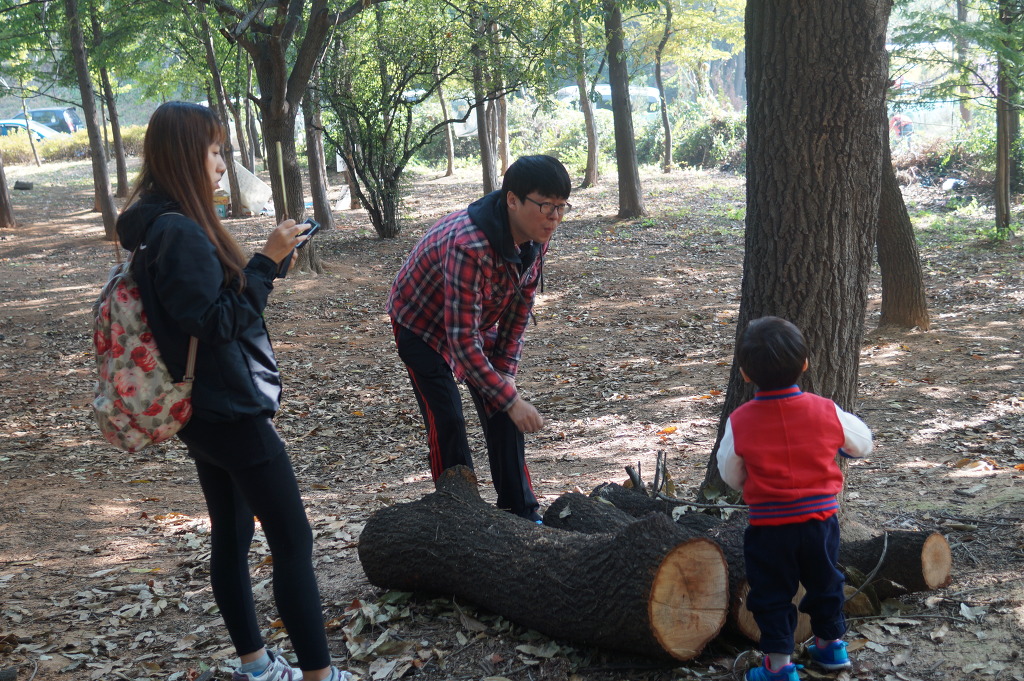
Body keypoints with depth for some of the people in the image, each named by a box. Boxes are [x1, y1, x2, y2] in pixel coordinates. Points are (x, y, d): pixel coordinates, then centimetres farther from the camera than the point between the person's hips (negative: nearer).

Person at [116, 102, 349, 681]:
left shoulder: (160, 225, 9)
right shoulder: (179, 231, -21)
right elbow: (218, 322, -21)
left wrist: (268, 261, 6)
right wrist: (267, 262, -20)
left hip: (207, 409, 10)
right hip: (233, 414, -10)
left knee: (232, 535, 16)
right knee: (293, 541, -3)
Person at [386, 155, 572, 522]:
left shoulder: (535, 236, -18)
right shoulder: (469, 246, -41)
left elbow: (520, 307, -4)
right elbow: (462, 340, -38)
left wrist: (505, 371, -7)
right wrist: (511, 399, -37)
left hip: (477, 320, 7)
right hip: (424, 323, -6)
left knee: (501, 414, 3)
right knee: (446, 422, -11)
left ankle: (521, 512, 13)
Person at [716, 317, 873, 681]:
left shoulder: (739, 422, -14)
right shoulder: (826, 412, -10)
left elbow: (731, 476, 0)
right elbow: (862, 444, 9)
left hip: (769, 527, -3)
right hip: (820, 517, 3)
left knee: (771, 594, 11)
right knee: (824, 582, 24)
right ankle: (830, 644, 41)